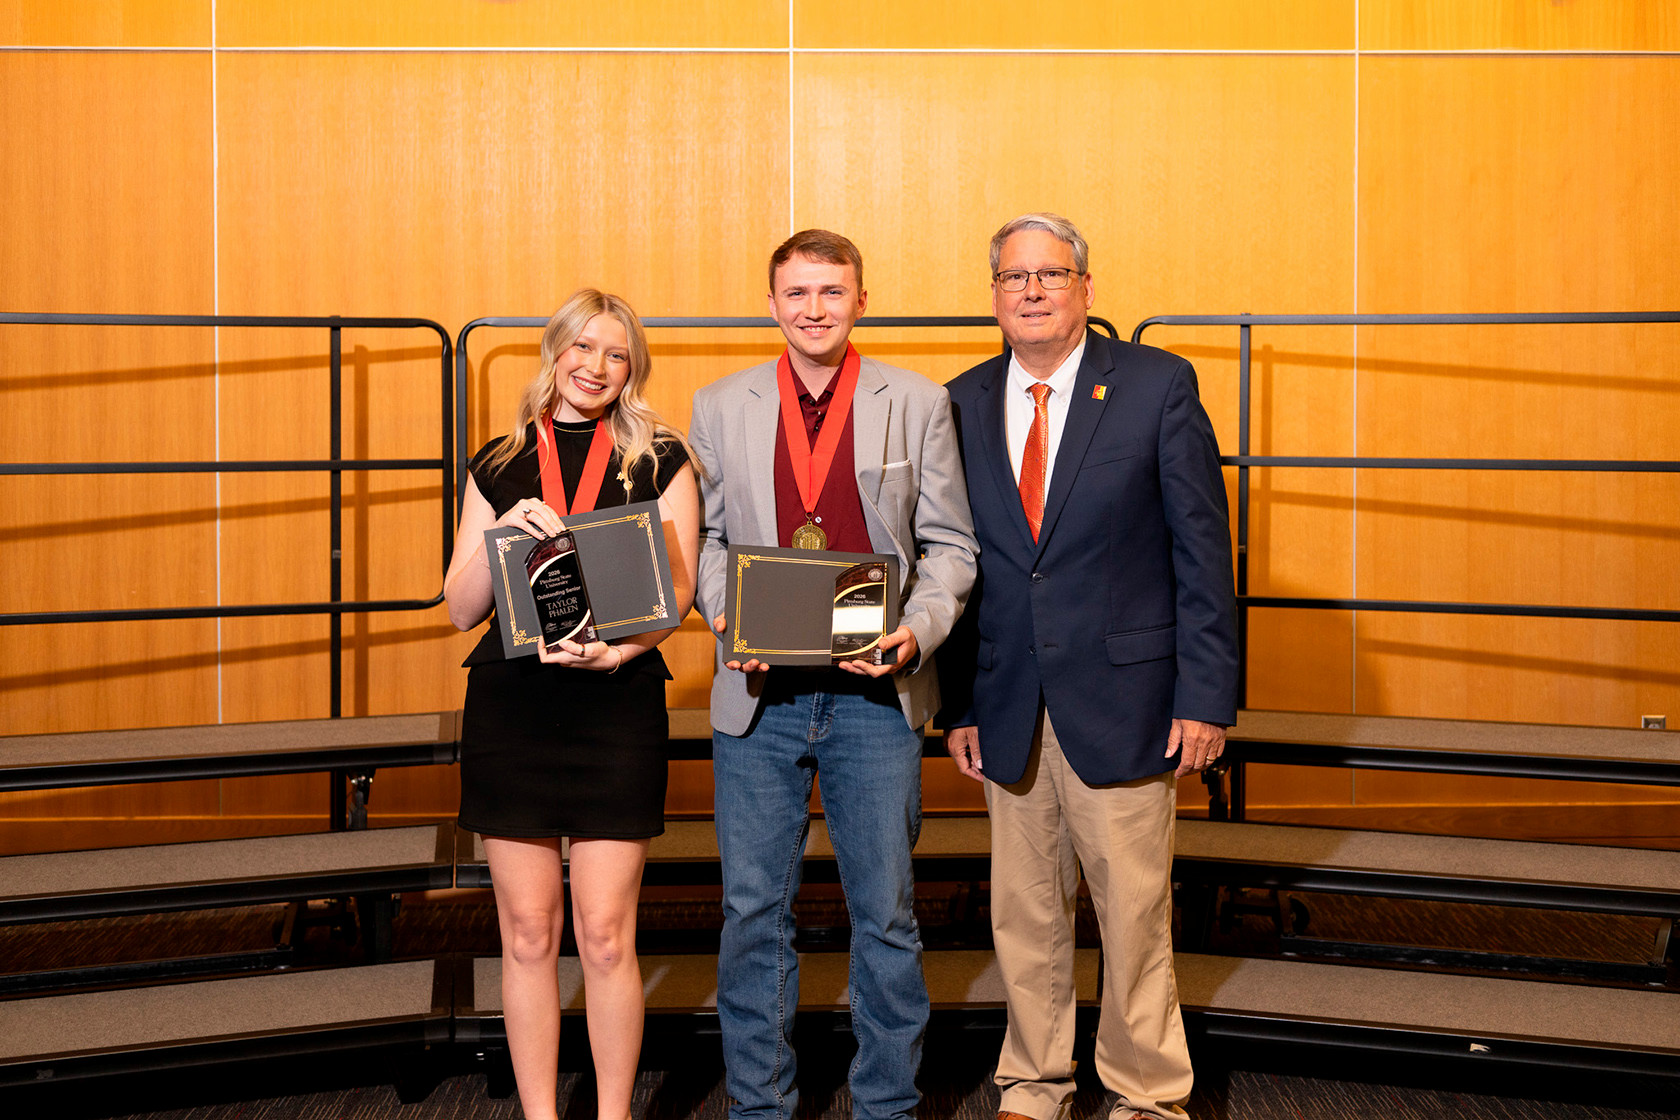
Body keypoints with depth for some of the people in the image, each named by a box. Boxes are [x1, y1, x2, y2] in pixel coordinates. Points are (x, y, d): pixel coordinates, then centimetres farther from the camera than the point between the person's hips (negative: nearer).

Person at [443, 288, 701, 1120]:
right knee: (528, 933, 6)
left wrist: (619, 648, -18)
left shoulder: (660, 460, 6)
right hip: (510, 703, 2)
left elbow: (677, 589, 0)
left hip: (618, 705, -2)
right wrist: (505, 532, -10)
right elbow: (460, 608, 8)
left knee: (605, 932, -2)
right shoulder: (499, 466, 11)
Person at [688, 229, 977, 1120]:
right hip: (759, 691, 1)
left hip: (876, 691, -1)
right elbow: (702, 537, 11)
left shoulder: (918, 403, 4)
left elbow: (949, 543, 5)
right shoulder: (720, 407, 7)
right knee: (754, 910, 7)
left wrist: (918, 629, -12)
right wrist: (727, 619, -7)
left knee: (885, 913, 6)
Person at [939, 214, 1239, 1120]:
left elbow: (1202, 547, -4)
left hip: (1121, 697, -3)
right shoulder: (963, 404, 6)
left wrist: (1205, 696, -9)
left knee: (1135, 907, 5)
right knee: (1023, 910, 12)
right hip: (1008, 704, 3)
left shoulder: (1159, 385, -3)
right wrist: (957, 703, 5)